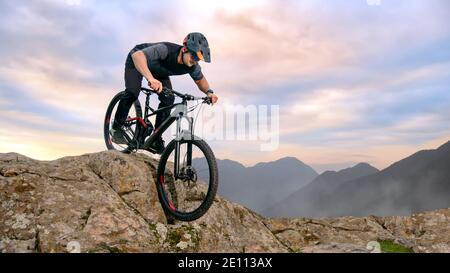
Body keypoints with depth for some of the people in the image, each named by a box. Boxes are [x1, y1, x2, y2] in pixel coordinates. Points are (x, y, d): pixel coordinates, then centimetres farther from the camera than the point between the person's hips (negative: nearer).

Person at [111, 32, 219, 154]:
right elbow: (137, 55, -57)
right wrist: (150, 78, -73)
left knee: (168, 99, -14)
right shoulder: (166, 49, -44)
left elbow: (200, 79, -4)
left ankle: (156, 139, 0)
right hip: (137, 61, -5)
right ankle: (116, 128, -2)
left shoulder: (193, 66, -26)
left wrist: (209, 92, -25)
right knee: (132, 92, -27)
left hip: (158, 70, 5)